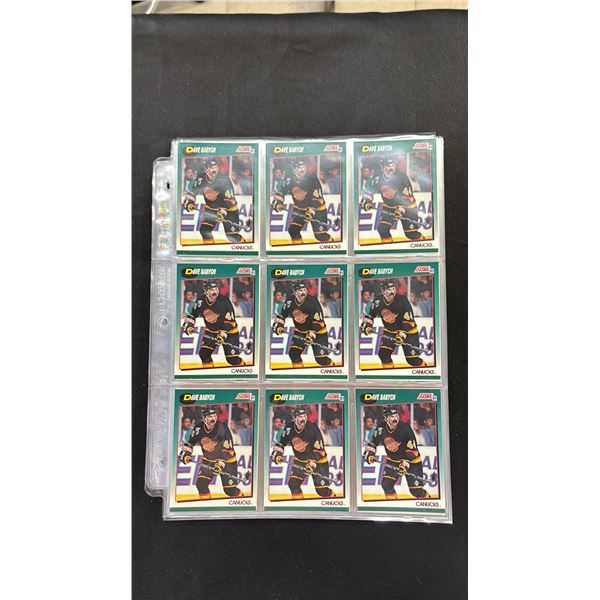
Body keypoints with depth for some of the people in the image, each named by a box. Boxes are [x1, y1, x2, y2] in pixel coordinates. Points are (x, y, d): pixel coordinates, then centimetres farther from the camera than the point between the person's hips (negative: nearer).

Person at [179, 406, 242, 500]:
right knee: (201, 484, -7)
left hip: (226, 460, -4)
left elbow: (228, 449, -24)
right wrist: (186, 453, -11)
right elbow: (190, 443, 5)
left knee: (230, 490, -8)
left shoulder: (222, 427, -25)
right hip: (208, 460, 5)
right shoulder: (199, 428, -11)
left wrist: (221, 463, -32)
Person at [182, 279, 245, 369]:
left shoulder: (224, 300, -23)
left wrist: (223, 334, -30)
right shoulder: (200, 302, -9)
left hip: (228, 331, -4)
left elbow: (230, 320, -23)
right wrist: (189, 325, -8)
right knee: (204, 353, -6)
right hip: (210, 331, 5)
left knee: (232, 359, -10)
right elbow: (191, 315, 8)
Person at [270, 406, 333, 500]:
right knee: (293, 483, -6)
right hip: (300, 460, 4)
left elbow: (319, 450, -24)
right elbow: (281, 443, 5)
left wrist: (312, 464, -32)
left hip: (318, 460, -4)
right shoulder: (289, 428, -12)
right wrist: (277, 453, -10)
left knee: (322, 490, -7)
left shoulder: (312, 428, -26)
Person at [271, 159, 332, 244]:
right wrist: (277, 202, -20)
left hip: (316, 208, -5)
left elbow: (317, 198, -25)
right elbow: (281, 192, -2)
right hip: (299, 208, 5)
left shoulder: (312, 178, -25)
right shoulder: (289, 178, -12)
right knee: (293, 230, -3)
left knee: (320, 235, -11)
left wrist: (311, 211, -33)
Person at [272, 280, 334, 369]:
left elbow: (318, 321, -27)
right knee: (293, 353, -4)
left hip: (317, 331, -5)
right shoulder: (290, 301, -10)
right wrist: (278, 325, -8)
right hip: (300, 331, 5)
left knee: (321, 359, -11)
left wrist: (312, 334, -35)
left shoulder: (312, 301, -25)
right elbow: (281, 315, 6)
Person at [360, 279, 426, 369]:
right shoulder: (378, 301, -10)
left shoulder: (402, 300, -24)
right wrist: (366, 326, -11)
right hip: (389, 331, 4)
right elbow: (369, 316, 5)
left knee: (412, 359, -8)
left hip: (408, 331, -4)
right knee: (383, 353, -7)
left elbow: (409, 320, -23)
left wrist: (402, 334, -32)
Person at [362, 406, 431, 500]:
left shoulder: (405, 428, -25)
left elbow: (412, 450, -22)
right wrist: (369, 454, -12)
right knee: (386, 484, -6)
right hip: (392, 461, 4)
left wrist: (405, 464, -30)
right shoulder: (381, 428, -11)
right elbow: (372, 443, 3)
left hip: (411, 461, -4)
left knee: (416, 491, -6)